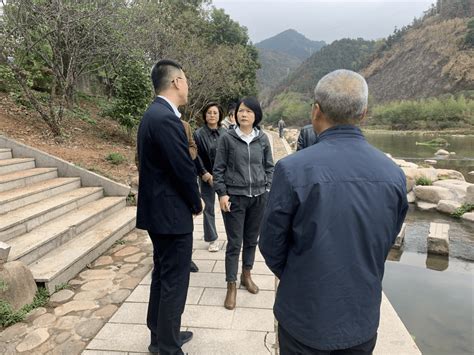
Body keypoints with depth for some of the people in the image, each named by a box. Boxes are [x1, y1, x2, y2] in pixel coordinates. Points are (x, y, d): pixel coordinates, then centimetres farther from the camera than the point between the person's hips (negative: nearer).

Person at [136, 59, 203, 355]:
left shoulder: (154, 114, 11)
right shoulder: (166, 118, -21)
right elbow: (184, 169, -21)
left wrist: (190, 201, 12)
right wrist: (197, 203, -3)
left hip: (158, 209, 10)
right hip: (172, 212, -10)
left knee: (162, 275, 21)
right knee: (174, 281, 4)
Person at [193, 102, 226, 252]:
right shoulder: (198, 134, -4)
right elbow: (197, 157, -5)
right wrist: (206, 175, -10)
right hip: (207, 177, -1)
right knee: (209, 208, 7)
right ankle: (213, 239, 21)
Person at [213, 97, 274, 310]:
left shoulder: (263, 139, 3)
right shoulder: (227, 138, -4)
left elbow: (269, 167, 9)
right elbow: (219, 169, -1)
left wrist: (268, 190, 1)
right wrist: (222, 194, -8)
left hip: (258, 197, 3)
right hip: (234, 197, -3)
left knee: (252, 239, 14)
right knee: (234, 243, 2)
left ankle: (246, 275, 34)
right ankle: (231, 286, 14)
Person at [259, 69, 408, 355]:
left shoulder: (293, 169, -24)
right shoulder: (394, 174, -10)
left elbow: (271, 245, -12)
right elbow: (386, 244, 2)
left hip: (305, 317, -3)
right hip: (364, 319, 4)